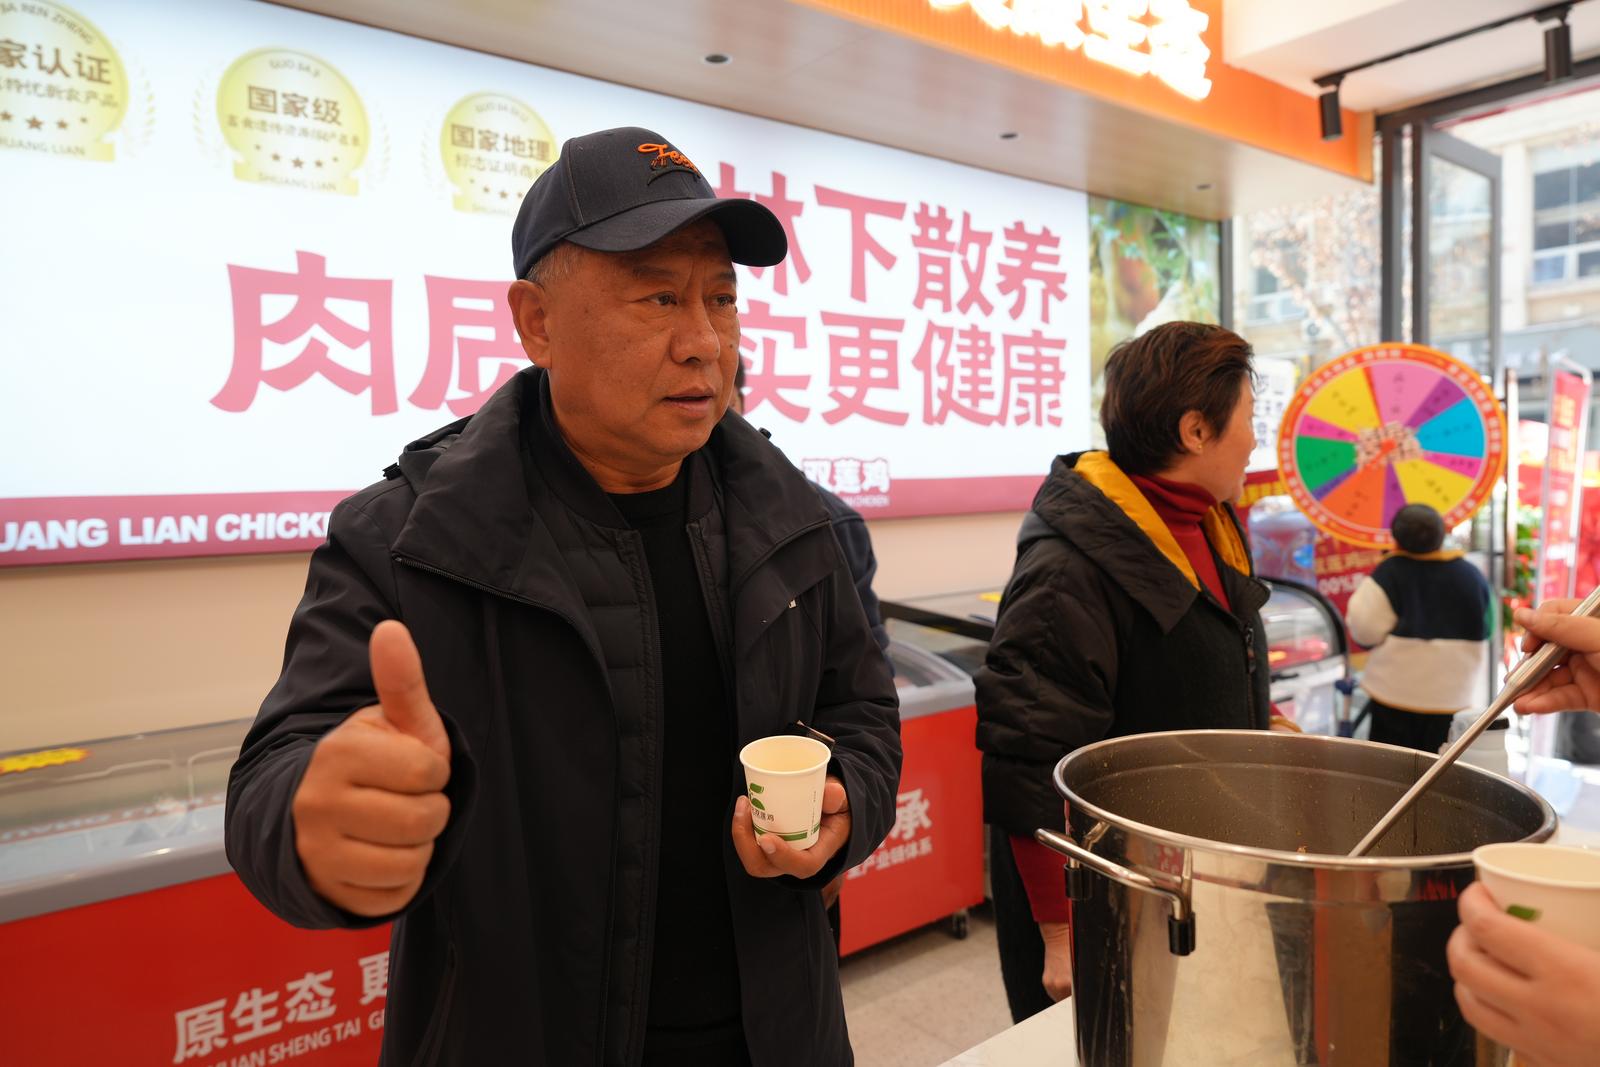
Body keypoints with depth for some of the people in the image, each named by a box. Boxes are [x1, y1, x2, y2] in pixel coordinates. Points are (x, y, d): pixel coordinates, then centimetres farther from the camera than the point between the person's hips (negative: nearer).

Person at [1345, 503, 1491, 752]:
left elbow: (1364, 629, -15)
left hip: (1396, 692, -3)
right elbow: (1484, 633, 9)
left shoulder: (1391, 572, -15)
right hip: (1454, 695, 3)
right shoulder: (1471, 576, -3)